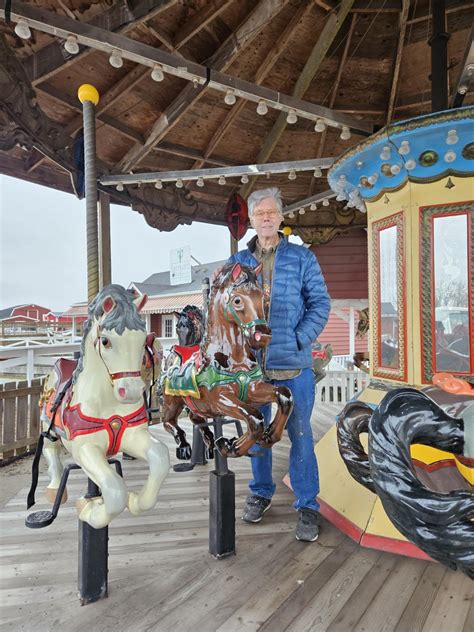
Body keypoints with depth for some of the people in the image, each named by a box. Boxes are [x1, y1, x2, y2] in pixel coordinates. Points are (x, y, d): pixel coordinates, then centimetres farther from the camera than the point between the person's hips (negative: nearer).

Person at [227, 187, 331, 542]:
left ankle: (307, 505, 22)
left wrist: (299, 339, -12)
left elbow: (320, 303, -1)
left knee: (300, 434, 5)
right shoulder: (238, 262, 9)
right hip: (251, 363, 2)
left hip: (294, 363, -2)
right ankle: (261, 493, 36)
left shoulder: (302, 258, 3)